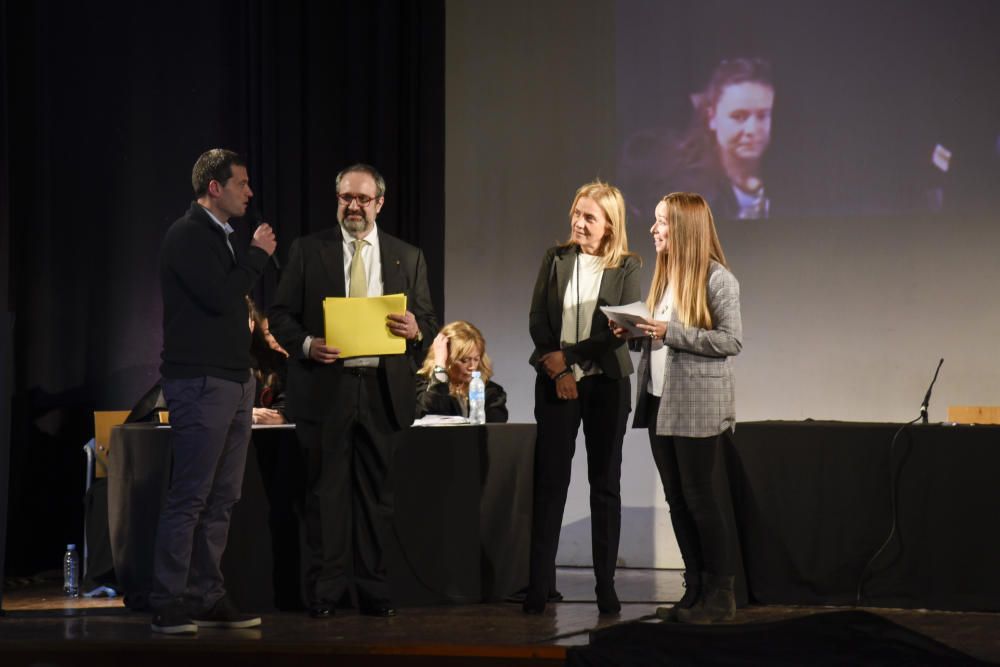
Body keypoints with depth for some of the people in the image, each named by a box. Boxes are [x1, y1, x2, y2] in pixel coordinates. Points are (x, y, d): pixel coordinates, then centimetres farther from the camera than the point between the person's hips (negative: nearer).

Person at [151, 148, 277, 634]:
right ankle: (168, 606, -7)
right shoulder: (187, 235, -10)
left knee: (221, 499, 8)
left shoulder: (220, 237, 18)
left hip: (233, 383, 9)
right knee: (189, 499, -9)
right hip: (200, 384, -9)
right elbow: (219, 296, -21)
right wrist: (257, 254, -10)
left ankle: (207, 598, 12)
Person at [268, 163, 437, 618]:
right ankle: (324, 589, 5)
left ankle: (373, 589, 10)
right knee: (326, 491, 0)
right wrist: (306, 344, -14)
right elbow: (281, 314, 4)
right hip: (325, 388, -2)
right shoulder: (307, 251, 7)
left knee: (376, 491, 5)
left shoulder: (407, 258, 12)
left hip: (382, 389, 2)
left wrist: (416, 330, -12)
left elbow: (428, 321, 11)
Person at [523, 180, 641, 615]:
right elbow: (538, 319, 3)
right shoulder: (556, 260, 6)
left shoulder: (626, 268, -1)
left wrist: (568, 355, -12)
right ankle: (539, 583, 0)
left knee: (605, 483, 4)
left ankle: (606, 585, 7)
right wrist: (557, 370, -8)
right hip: (556, 383, 1)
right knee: (549, 480, -1)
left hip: (606, 383, -1)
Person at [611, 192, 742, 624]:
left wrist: (670, 333, -21)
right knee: (677, 502, 9)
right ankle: (696, 590, 16)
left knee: (702, 500, -3)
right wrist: (634, 332, -1)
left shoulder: (716, 279, -10)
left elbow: (731, 341, -16)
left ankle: (719, 596, 5)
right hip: (661, 405, 8)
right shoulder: (663, 275, 13)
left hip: (698, 408, -8)